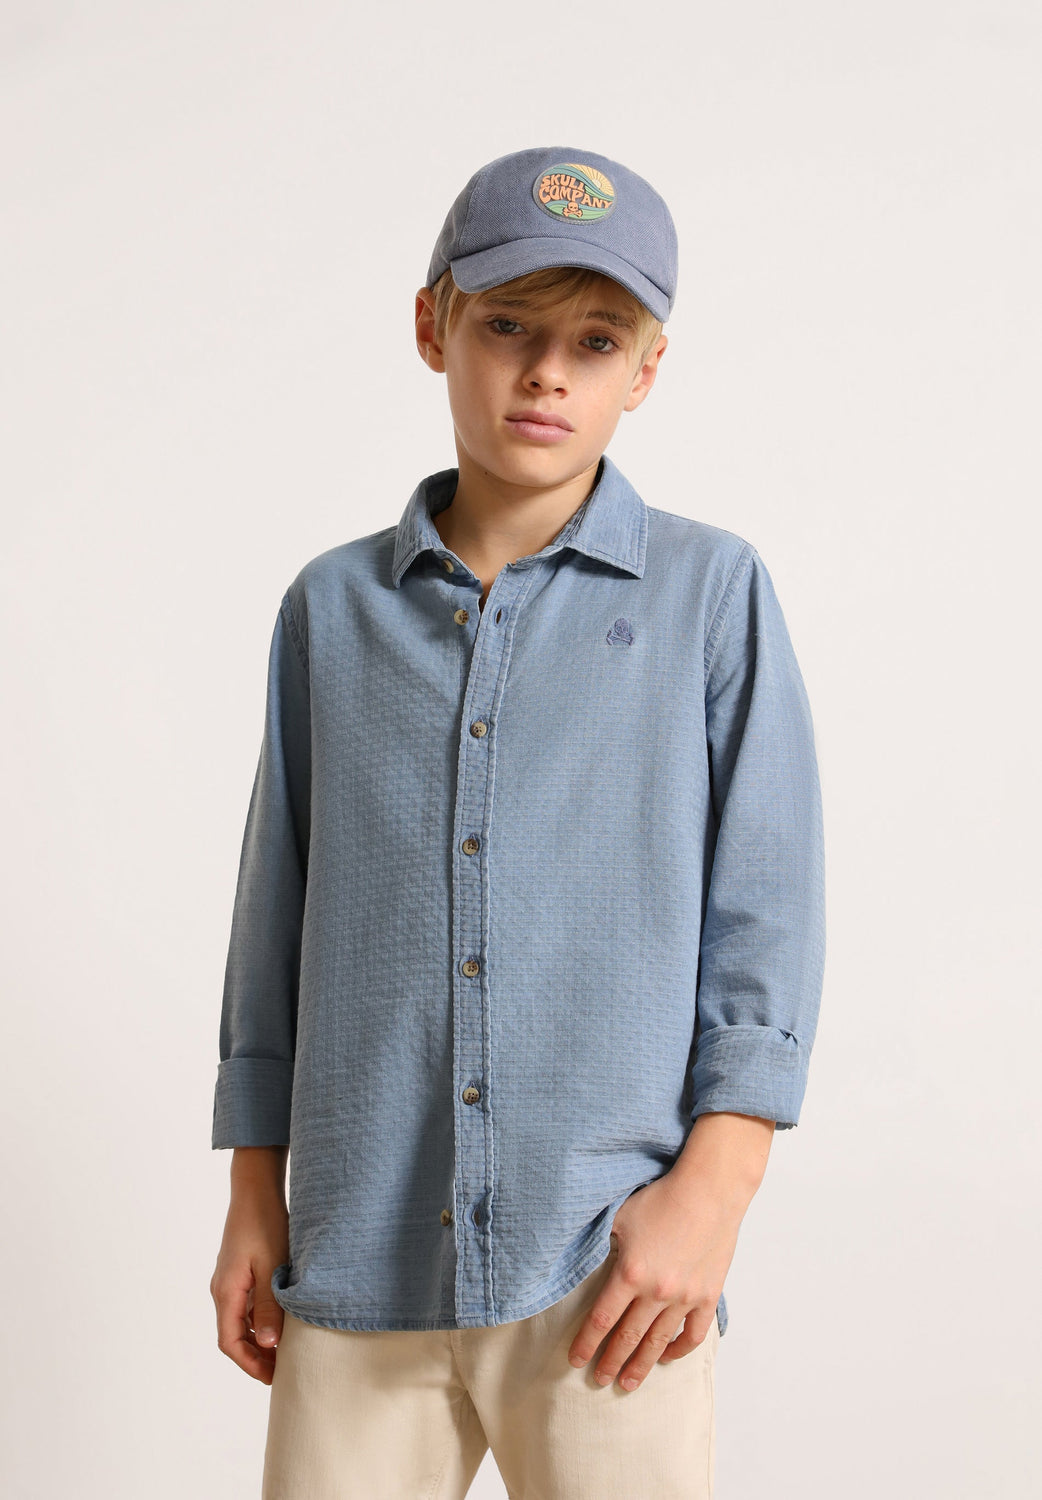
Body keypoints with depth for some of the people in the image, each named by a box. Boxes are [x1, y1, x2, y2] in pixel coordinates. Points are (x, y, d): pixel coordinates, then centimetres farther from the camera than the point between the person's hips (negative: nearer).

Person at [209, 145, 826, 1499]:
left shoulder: (711, 593, 1)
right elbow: (279, 909, 13)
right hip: (358, 1258, 2)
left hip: (607, 1265, -2)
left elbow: (767, 907, 0)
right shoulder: (332, 608, 9)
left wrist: (712, 1187, -8)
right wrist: (254, 1200, 12)